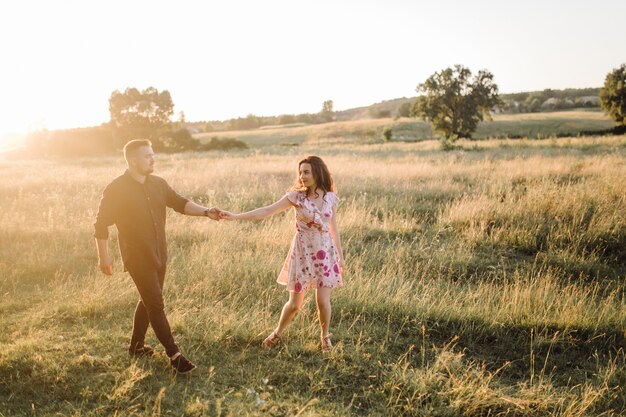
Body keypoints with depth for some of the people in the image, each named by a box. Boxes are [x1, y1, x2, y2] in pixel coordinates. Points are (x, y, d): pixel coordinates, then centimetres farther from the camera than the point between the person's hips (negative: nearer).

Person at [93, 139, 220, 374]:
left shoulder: (157, 184, 4)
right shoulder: (116, 190, -14)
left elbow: (179, 203, 1)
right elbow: (101, 224, -10)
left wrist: (206, 212, -15)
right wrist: (103, 257, -9)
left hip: (158, 255, 7)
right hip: (138, 258, -7)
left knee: (149, 301, 17)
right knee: (156, 305, -6)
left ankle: (136, 346, 34)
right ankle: (174, 355, -1)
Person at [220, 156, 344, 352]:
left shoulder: (330, 197, -2)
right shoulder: (296, 196, -9)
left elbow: (334, 229, 7)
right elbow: (267, 211, -16)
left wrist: (341, 257, 11)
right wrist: (235, 216, -26)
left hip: (325, 253, 1)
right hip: (302, 252, -1)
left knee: (323, 301, -2)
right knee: (294, 303, 5)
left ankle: (325, 336, 26)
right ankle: (277, 333, 33)